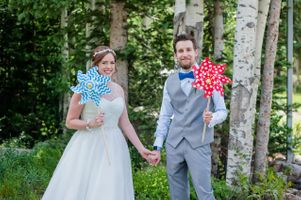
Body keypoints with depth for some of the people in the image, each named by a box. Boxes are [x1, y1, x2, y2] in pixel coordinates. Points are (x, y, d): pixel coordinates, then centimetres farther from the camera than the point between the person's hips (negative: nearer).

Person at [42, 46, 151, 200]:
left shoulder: (118, 89, 10)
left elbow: (125, 123, 13)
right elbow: (70, 122, -2)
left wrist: (141, 148, 8)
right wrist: (90, 124, -18)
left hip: (113, 150, 5)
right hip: (89, 148, -5)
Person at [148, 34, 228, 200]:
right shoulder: (170, 81, 10)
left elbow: (222, 111, 2)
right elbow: (164, 116, 13)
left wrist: (211, 119, -21)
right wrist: (157, 147, 8)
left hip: (199, 144, -4)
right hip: (173, 144, 4)